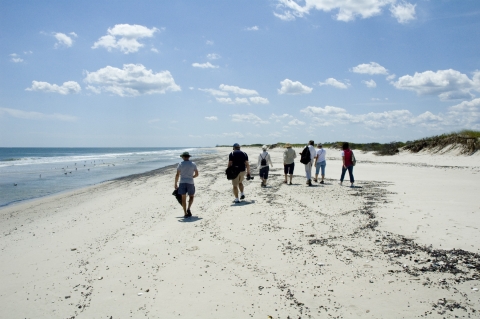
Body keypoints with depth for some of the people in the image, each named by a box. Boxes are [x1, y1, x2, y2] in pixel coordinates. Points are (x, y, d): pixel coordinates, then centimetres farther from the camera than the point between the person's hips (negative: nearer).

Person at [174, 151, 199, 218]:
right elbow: (196, 174, 5)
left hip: (182, 183, 0)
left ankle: (185, 213, 4)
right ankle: (188, 209, -7)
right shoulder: (193, 164, 3)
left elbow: (177, 175, -5)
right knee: (191, 197, 16)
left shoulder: (180, 164, -1)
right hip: (190, 183, 0)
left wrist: (176, 184, 3)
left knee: (183, 198, 6)